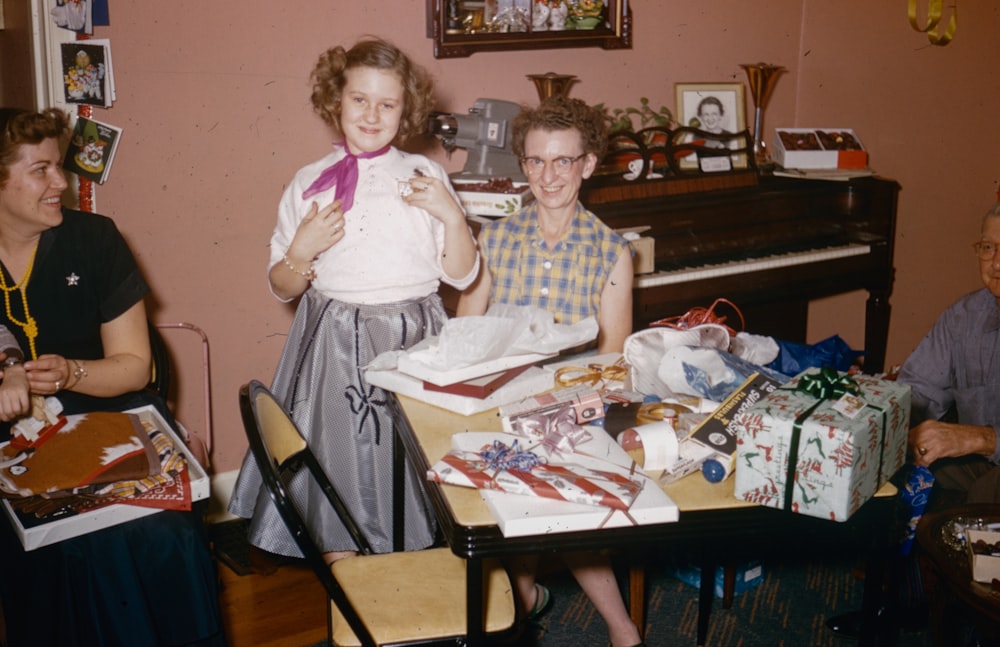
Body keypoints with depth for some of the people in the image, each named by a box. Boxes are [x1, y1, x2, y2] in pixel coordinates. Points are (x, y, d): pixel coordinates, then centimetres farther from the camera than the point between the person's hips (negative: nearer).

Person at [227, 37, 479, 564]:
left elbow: (461, 275, 3)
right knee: (340, 458, 4)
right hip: (335, 345, 0)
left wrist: (452, 215, -11)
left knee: (410, 457, 5)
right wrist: (302, 251, -12)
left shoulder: (425, 176, 4)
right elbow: (282, 288, 7)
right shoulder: (310, 184, 4)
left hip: (412, 341, 0)